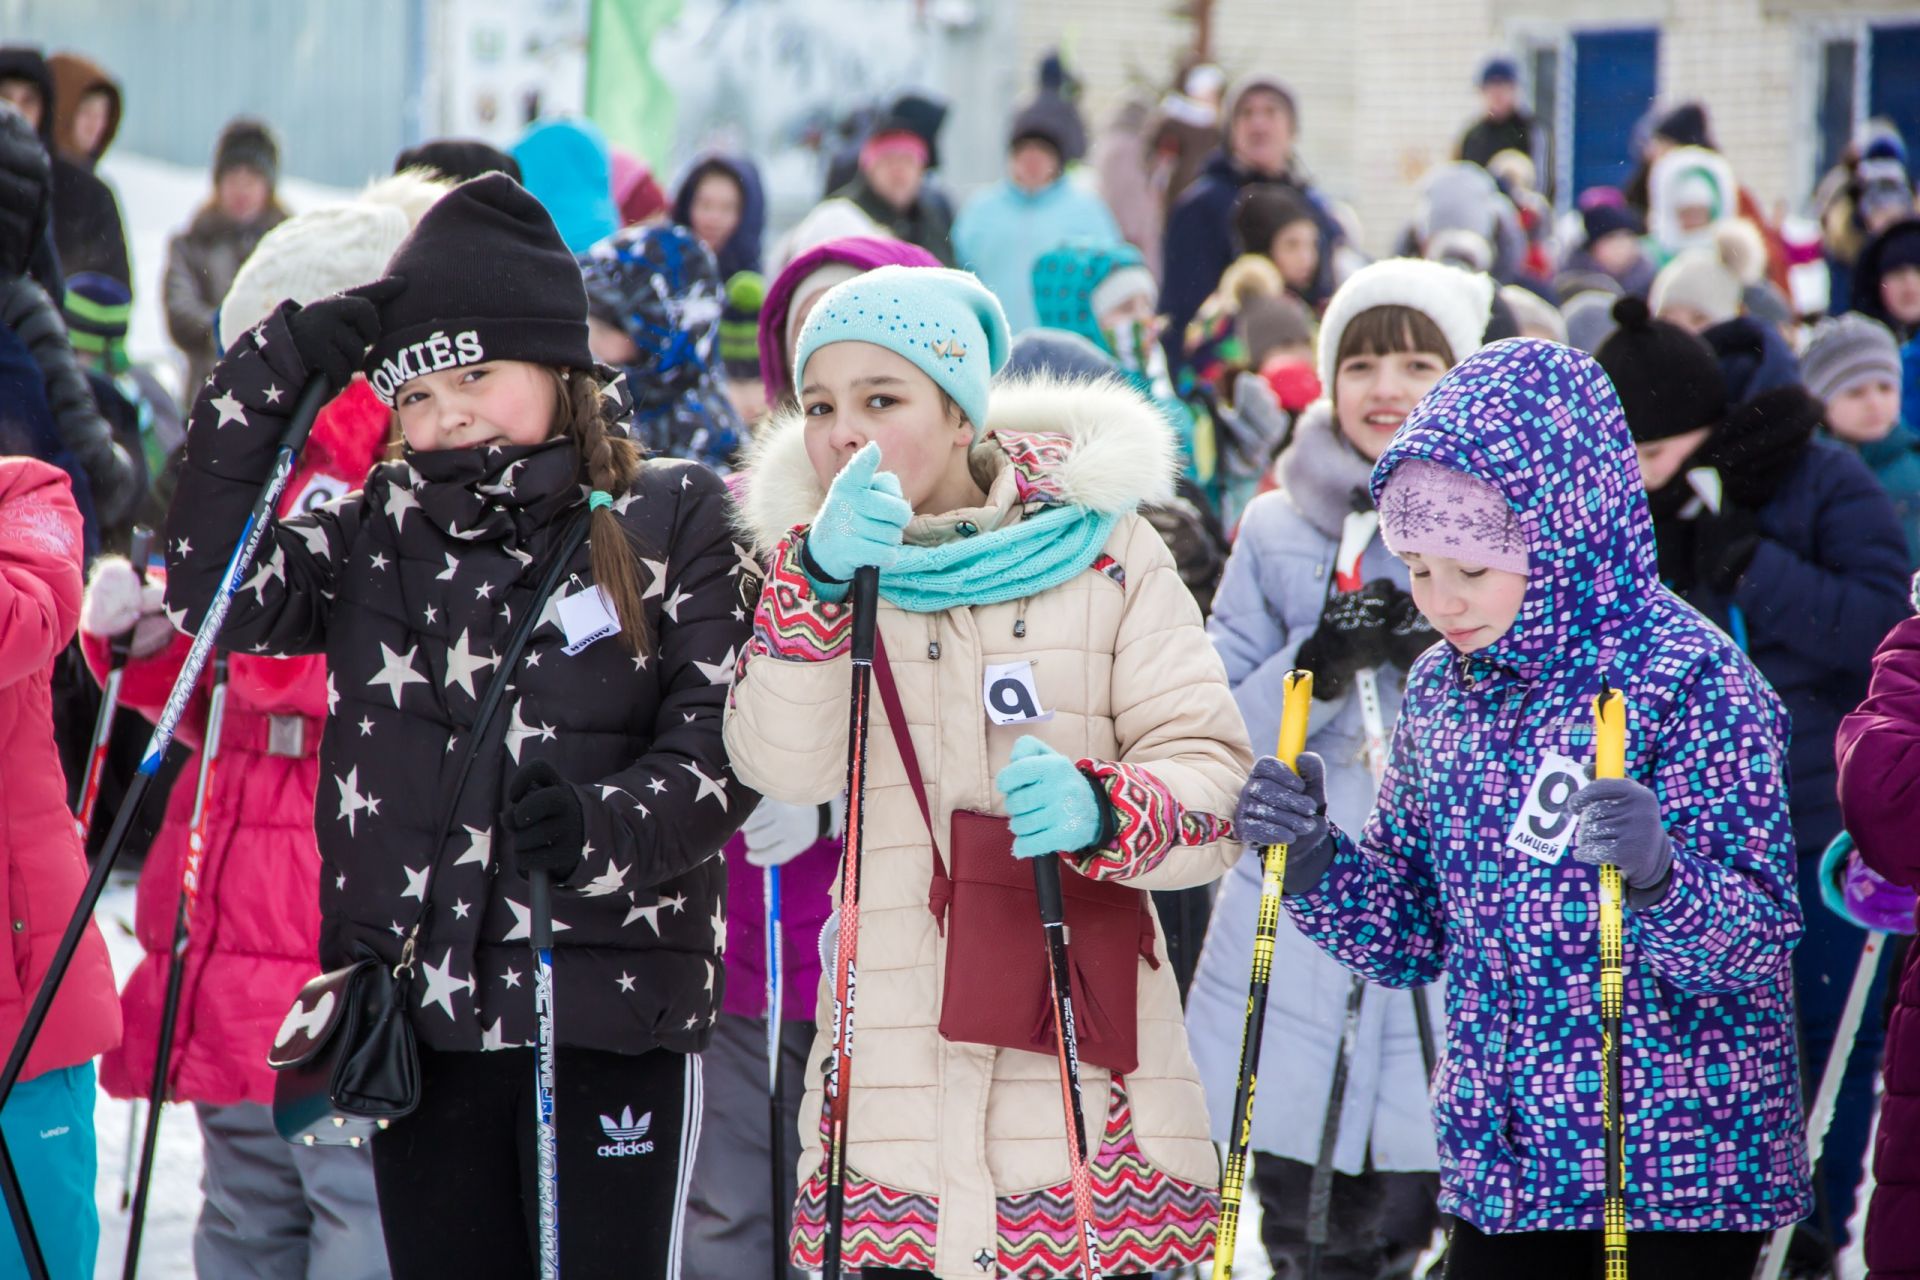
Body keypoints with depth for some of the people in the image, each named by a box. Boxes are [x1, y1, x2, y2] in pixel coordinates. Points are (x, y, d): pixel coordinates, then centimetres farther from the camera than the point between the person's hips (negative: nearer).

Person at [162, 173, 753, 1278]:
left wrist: (606, 826, -25)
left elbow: (723, 744, -6)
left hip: (611, 1013, -4)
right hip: (419, 1008, 4)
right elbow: (218, 602, -1)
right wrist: (260, 388, -4)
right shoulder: (377, 534, 11)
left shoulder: (673, 522, 0)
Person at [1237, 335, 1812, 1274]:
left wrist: (1658, 877, -34)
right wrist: (1310, 861, -5)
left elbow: (1759, 941, -15)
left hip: (1679, 1176, -6)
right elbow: (1409, 937, 14)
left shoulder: (1689, 678, -12)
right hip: (1499, 1165, 6)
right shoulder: (1442, 688, 8)